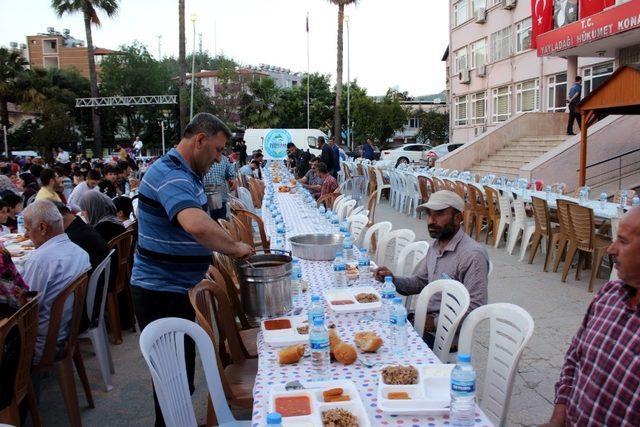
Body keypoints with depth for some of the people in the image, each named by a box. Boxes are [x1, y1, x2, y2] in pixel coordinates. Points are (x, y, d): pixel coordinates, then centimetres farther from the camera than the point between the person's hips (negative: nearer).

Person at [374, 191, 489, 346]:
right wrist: (393, 280, 1)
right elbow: (420, 281, 18)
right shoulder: (436, 246, 9)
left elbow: (475, 308, -22)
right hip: (424, 318, 8)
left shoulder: (473, 255, -20)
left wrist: (436, 323, -21)